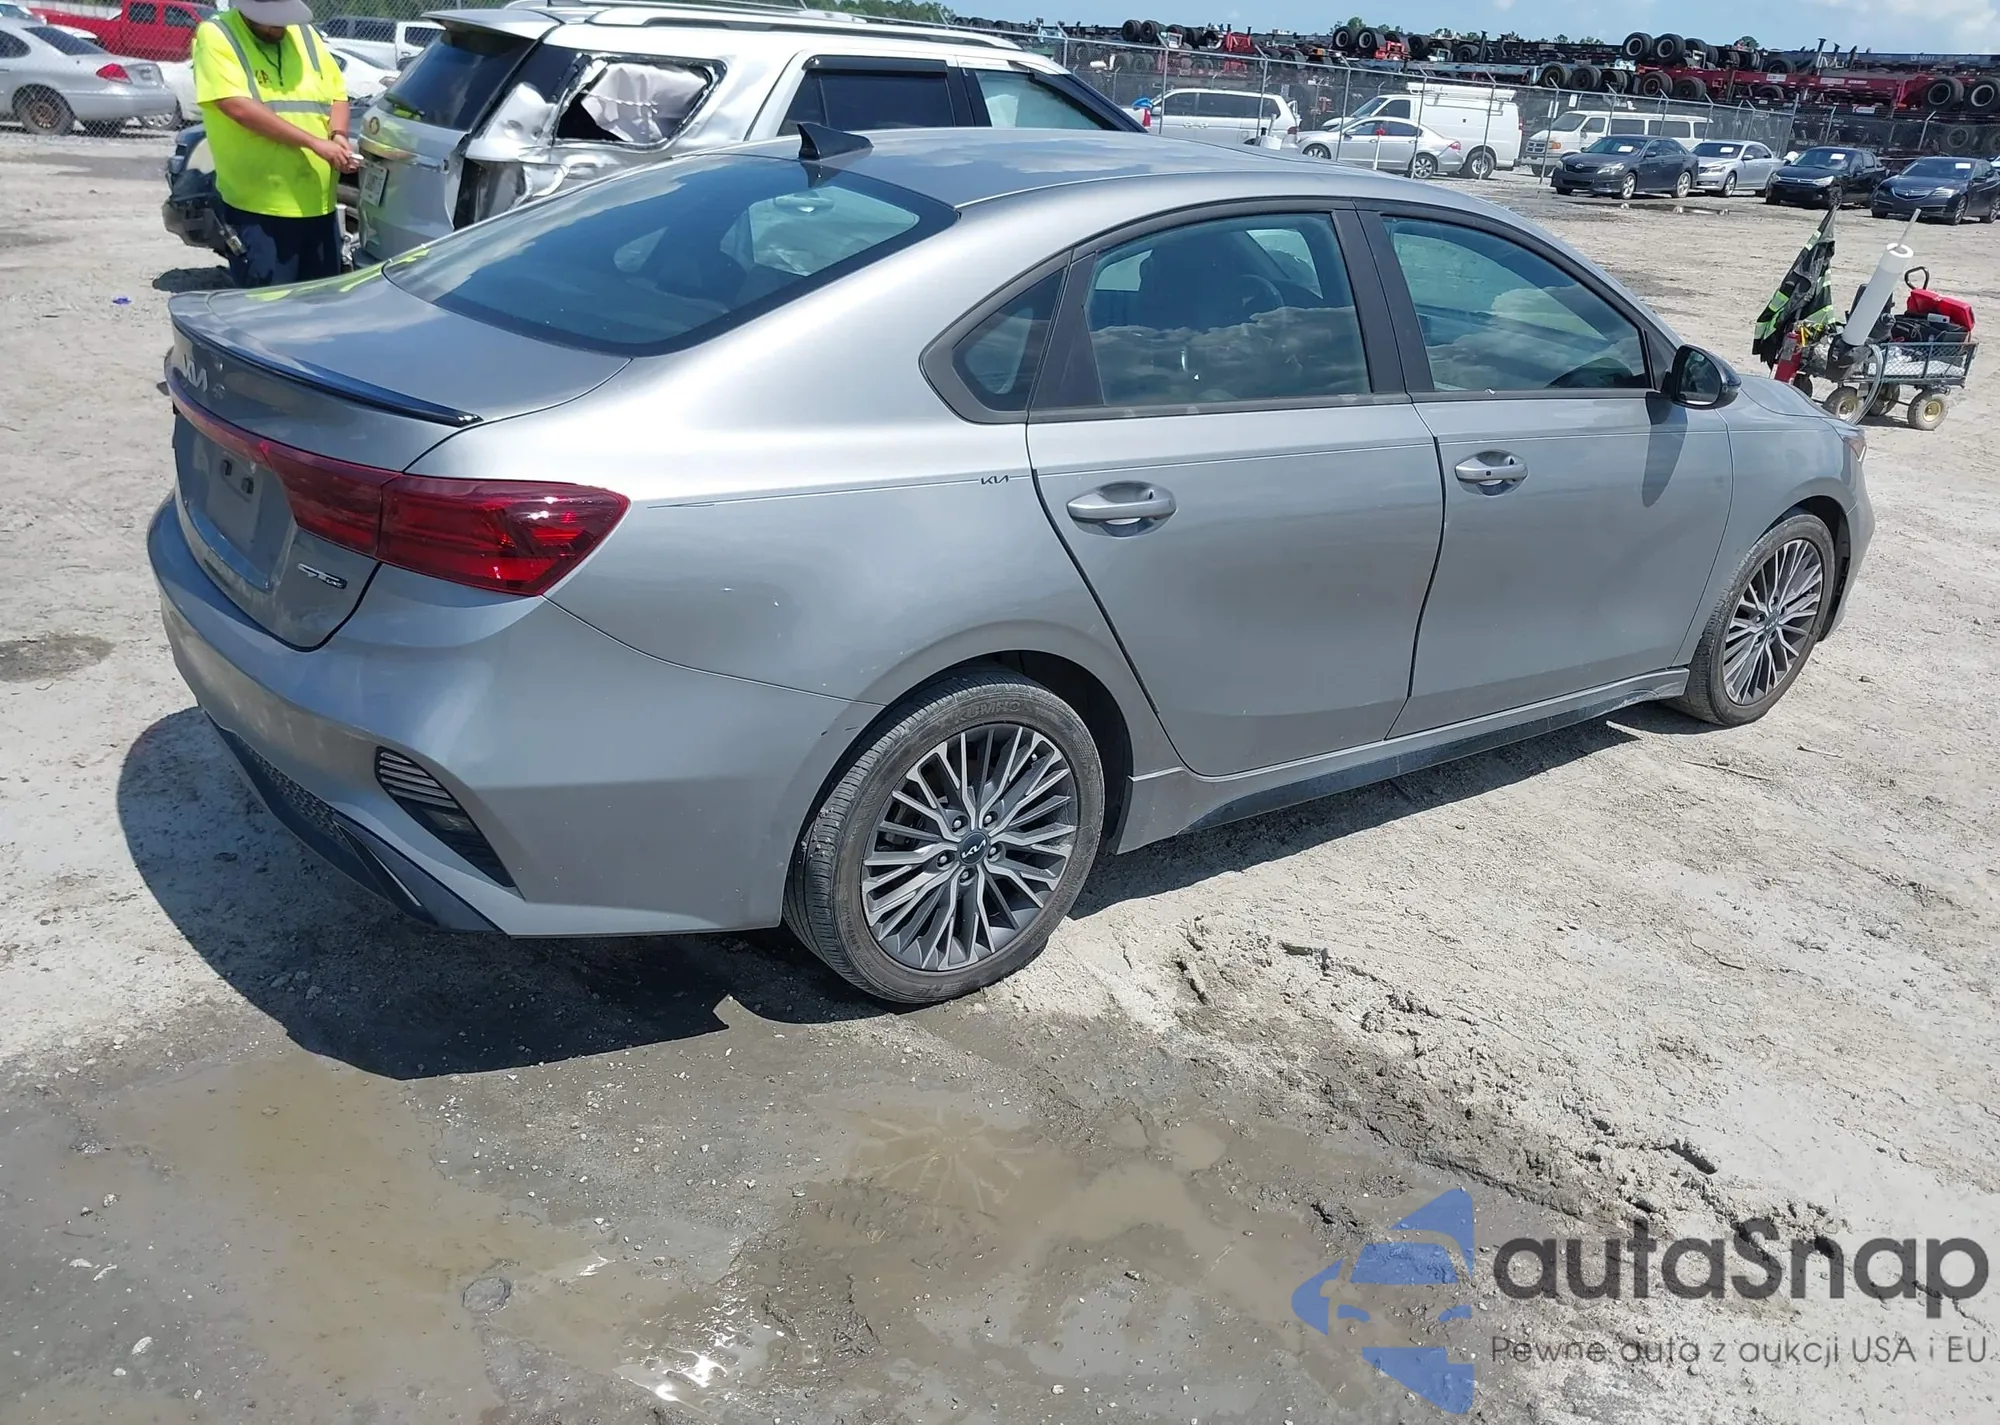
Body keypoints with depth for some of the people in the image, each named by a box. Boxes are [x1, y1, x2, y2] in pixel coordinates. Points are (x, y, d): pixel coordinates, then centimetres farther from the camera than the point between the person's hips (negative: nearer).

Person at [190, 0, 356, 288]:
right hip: (258, 209, -5)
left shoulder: (304, 34, 11)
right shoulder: (216, 36, -6)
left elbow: (338, 93, 16)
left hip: (319, 206, 5)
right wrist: (315, 143, -21)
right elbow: (238, 106, -18)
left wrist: (338, 135, -6)